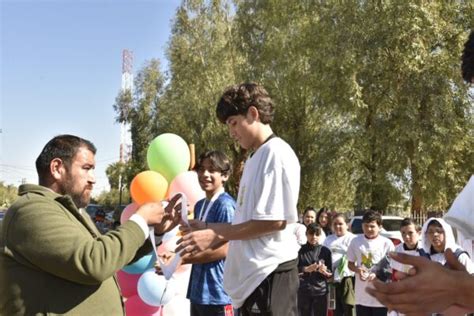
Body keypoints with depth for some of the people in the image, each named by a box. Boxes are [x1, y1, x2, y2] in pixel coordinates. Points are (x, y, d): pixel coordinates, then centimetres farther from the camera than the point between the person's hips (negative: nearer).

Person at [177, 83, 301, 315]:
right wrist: (208, 229, 8)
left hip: (271, 272, -9)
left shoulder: (276, 153, -12)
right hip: (253, 274, 9)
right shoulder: (254, 159, 17)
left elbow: (276, 220, -18)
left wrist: (215, 234, -14)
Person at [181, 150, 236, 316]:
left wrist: (181, 259, -15)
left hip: (218, 293, -8)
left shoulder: (225, 205, -14)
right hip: (198, 290, 8)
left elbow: (223, 249, -19)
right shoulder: (199, 205, 12)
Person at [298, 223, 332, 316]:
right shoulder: (300, 250, 1)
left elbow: (330, 273, 5)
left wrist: (324, 271, -17)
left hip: (321, 291, 0)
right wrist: (306, 269, -17)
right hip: (303, 291, 0)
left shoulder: (325, 251, 3)